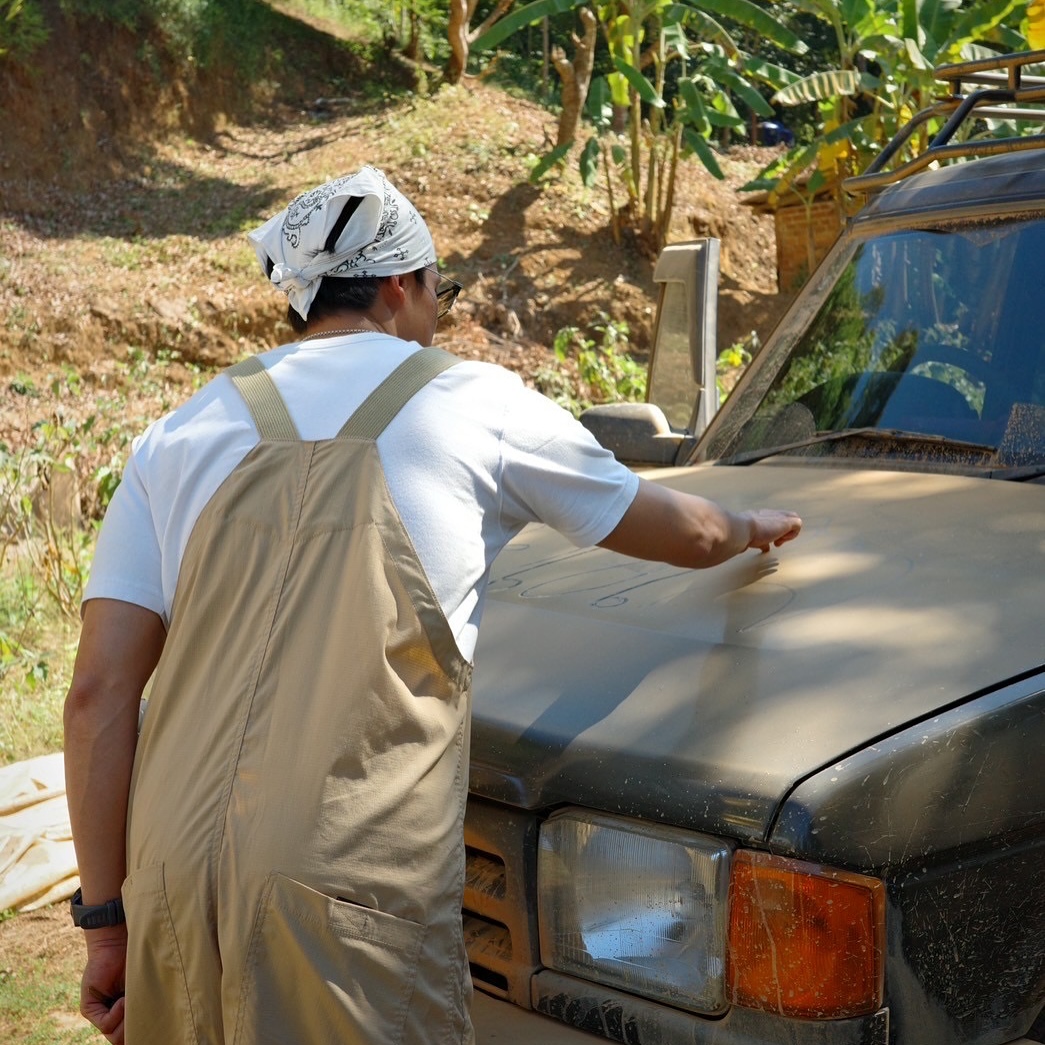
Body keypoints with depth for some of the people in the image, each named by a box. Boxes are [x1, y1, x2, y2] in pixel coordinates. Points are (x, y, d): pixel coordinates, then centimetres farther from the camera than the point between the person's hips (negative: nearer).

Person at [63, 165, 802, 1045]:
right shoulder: (476, 401, 7)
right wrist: (752, 529, 43)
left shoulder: (182, 434, 13)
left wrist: (105, 915, 12)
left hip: (172, 878, 5)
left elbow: (99, 694, 6)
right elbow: (688, 535, 20)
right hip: (353, 895, -4)